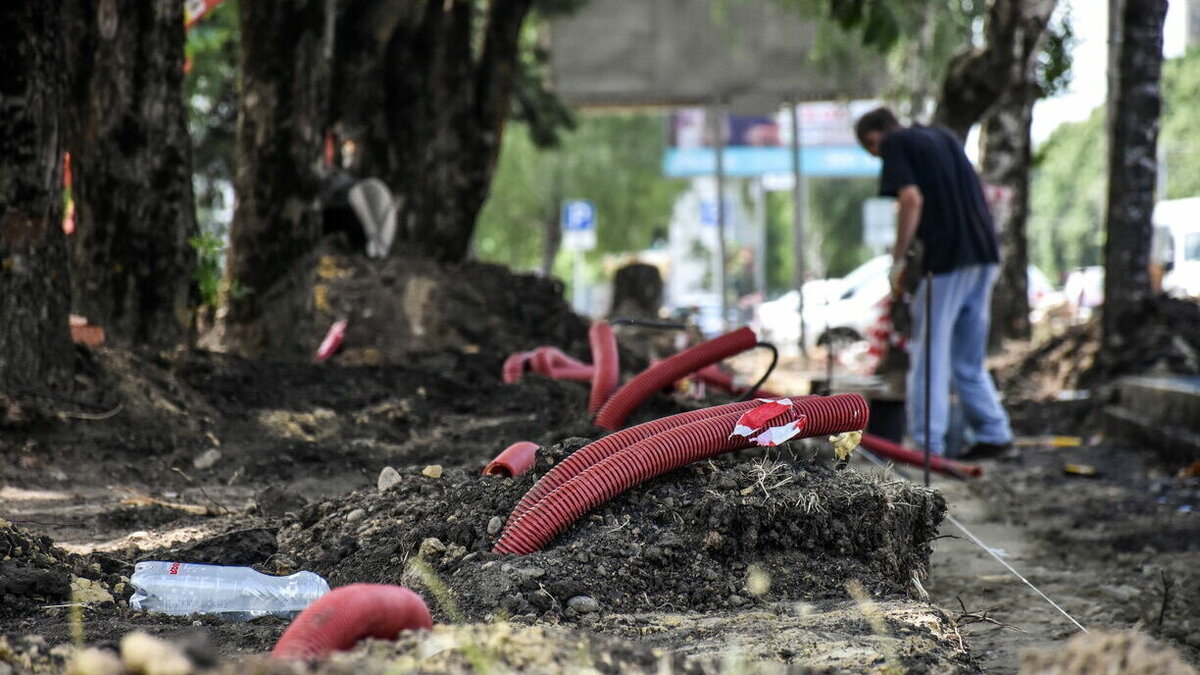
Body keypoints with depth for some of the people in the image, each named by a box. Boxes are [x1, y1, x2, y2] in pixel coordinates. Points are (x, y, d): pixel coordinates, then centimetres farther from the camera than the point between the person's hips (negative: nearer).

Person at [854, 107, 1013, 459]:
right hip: (984, 252, 8)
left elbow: (912, 198, -16)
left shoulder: (895, 144, -2)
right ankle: (993, 433, 16)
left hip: (946, 258, -8)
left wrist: (898, 261, -11)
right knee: (968, 357, 17)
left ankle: (927, 445, -1)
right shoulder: (942, 136, 20)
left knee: (928, 354, 0)